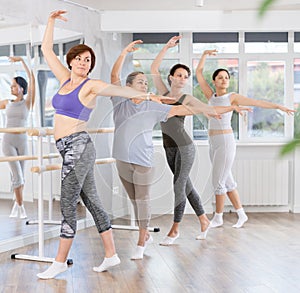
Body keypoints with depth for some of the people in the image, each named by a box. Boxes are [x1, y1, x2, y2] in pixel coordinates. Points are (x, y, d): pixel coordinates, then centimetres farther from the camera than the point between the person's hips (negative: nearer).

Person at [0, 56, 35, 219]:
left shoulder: (28, 102, -1)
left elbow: (32, 79, -11)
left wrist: (22, 60, -14)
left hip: (22, 142, 0)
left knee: (20, 176, 10)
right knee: (17, 175, -10)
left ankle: (17, 204, 29)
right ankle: (21, 208, -1)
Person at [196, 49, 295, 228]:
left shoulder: (232, 97, -3)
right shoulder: (211, 95, 10)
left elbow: (258, 102, -8)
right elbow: (199, 73, 13)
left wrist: (279, 106, -16)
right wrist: (205, 54, 7)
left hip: (225, 143, -6)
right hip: (214, 144, 6)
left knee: (218, 182, -3)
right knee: (227, 181, 11)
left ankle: (218, 218, 12)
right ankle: (242, 215, 22)